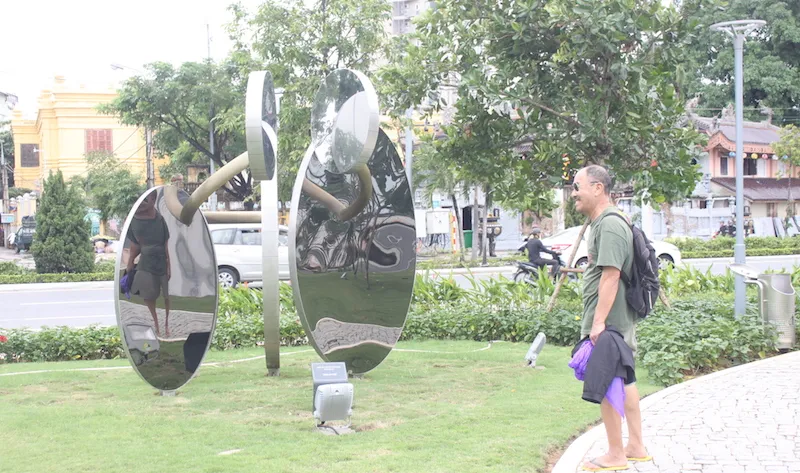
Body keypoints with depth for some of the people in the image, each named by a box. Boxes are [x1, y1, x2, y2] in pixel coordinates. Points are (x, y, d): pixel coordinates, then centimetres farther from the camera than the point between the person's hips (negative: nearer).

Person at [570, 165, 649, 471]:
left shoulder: (609, 225, -18)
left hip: (607, 322, -11)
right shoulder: (603, 224, 14)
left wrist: (599, 321, -27)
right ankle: (636, 447, 25)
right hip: (621, 319, 11)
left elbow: (610, 275, -25)